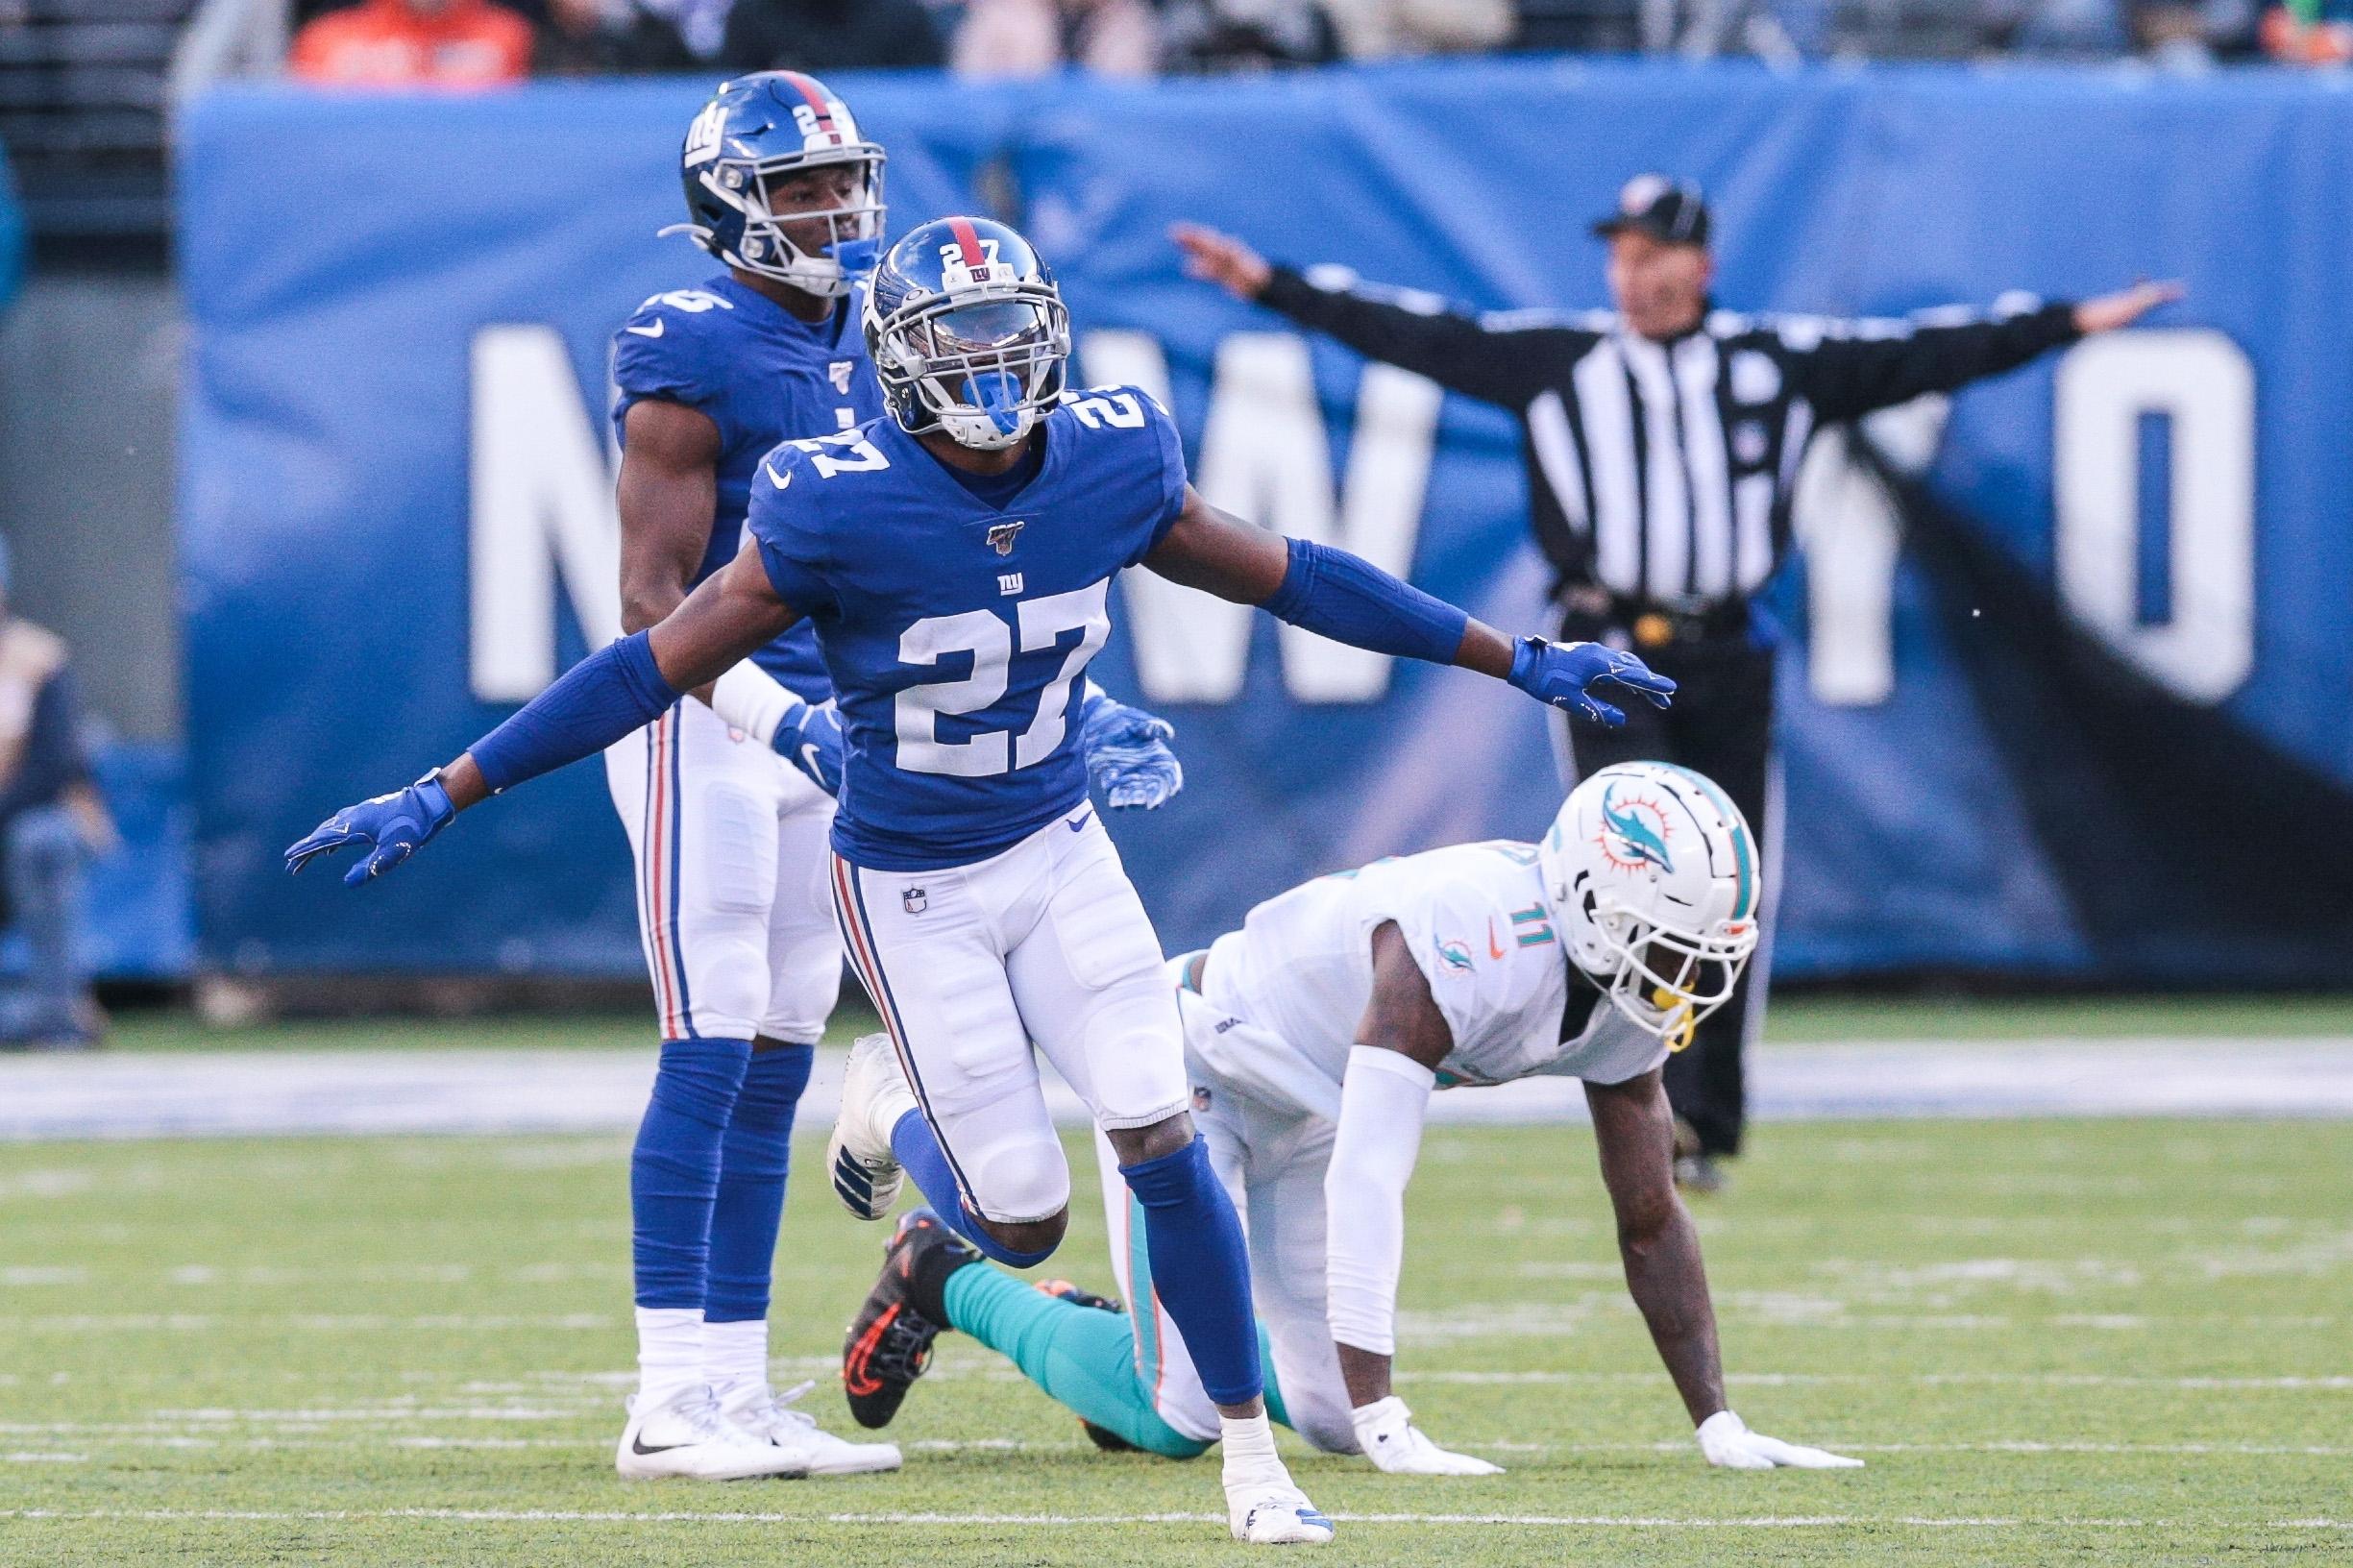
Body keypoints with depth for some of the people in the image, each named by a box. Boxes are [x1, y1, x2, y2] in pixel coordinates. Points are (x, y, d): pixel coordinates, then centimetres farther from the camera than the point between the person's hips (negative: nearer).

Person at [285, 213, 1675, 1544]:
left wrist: (1521, 663, 9)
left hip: (1061, 855, 3)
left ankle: (1252, 1450, 6)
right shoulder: (841, 509, -23)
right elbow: (654, 670, -17)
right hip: (917, 891, -3)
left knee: (1167, 1144, -10)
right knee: (1027, 1223, -1)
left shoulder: (1111, 466, -10)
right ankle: (893, 1115, 34)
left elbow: (1290, 578, 4)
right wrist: (444, 798, -18)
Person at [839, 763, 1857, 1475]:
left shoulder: (1627, 1010, -11)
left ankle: (1130, 1335, 27)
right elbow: (1367, 1182, -42)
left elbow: (1651, 1223, -1)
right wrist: (1386, 1428, -44)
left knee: (1330, 1416, 2)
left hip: (1303, 1122, 8)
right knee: (1176, 1421, -13)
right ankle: (942, 1278, 9)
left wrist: (1719, 1427, -7)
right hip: (1194, 1071, -8)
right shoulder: (1463, 944, -38)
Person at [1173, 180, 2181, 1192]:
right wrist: (1268, 285, -3)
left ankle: (1710, 1133, 12)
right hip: (1612, 659, -2)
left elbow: (1924, 355, 10)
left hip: (1729, 662, 2)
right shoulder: (1551, 358, 8)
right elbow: (1411, 335, 4)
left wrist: (2072, 323, 6)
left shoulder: (1782, 363, 10)